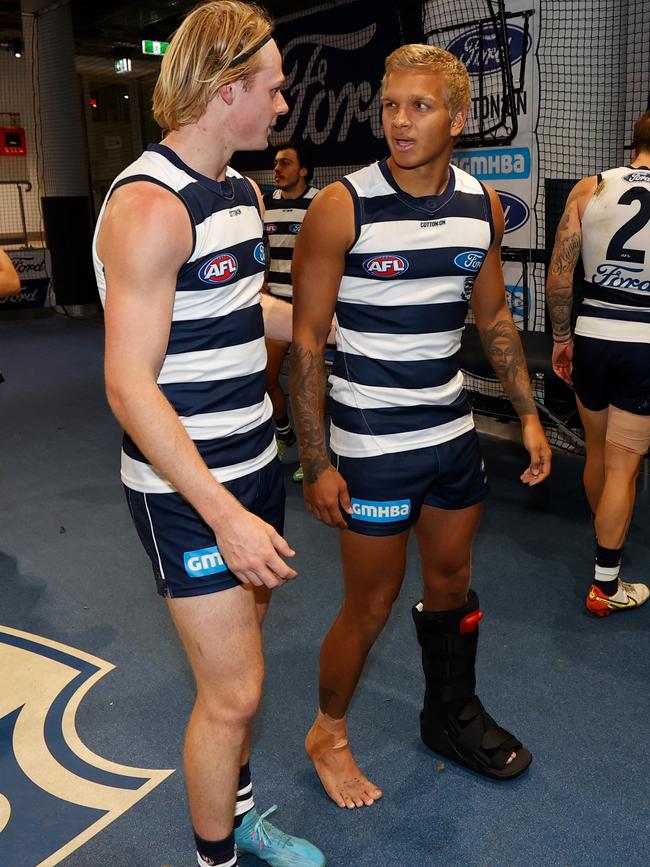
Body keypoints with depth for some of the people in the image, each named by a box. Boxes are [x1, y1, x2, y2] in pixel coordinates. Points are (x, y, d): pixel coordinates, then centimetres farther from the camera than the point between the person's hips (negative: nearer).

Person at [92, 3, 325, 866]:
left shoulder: (244, 192, 9)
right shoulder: (150, 204, -19)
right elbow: (129, 385, -23)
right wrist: (226, 516, -24)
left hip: (252, 466, 9)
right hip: (186, 491, -8)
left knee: (242, 659, 20)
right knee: (232, 691, 1)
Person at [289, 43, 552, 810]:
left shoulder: (482, 207, 2)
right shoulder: (341, 207, -15)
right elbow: (306, 339, -14)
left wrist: (528, 415, 8)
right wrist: (315, 464, -16)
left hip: (453, 433, 6)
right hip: (372, 447, -5)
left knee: (451, 582, 19)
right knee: (371, 605, 6)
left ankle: (451, 715, 43)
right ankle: (328, 733, 32)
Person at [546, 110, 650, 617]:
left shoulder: (588, 190, -2)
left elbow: (558, 277, -3)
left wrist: (561, 338, 10)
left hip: (592, 335, 3)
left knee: (597, 452, 20)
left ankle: (609, 543, 41)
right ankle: (605, 584, 12)